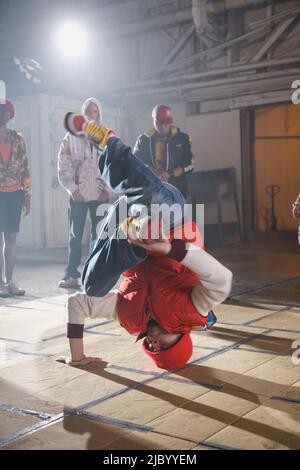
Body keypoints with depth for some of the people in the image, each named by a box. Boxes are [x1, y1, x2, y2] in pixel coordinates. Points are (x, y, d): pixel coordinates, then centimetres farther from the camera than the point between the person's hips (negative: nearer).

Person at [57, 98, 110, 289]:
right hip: (78, 194, 0)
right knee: (75, 235, 3)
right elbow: (63, 166, 2)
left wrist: (107, 189, -7)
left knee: (99, 235, 2)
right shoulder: (72, 137, 4)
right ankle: (72, 275, 7)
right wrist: (72, 188, -6)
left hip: (100, 194, 0)